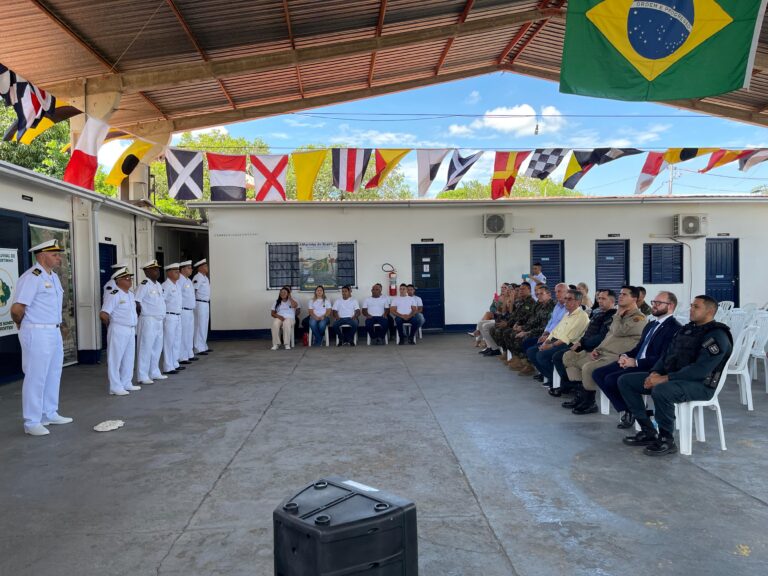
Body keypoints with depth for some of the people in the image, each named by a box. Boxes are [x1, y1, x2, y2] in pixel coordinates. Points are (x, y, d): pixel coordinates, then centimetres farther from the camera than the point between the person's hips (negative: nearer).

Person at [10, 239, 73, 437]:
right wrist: (23, 326, -3)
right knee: (35, 377, -1)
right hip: (37, 334, -9)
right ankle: (32, 422, 10)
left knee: (53, 375, 17)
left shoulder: (53, 276, 12)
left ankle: (49, 414, 30)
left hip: (55, 332, 9)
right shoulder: (31, 277, -17)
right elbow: (17, 309, -21)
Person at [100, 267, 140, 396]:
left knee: (129, 358, 14)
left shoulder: (131, 294, 12)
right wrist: (111, 325, -3)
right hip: (118, 331, -8)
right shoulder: (114, 294, -14)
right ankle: (116, 387, 5)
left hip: (131, 330, 9)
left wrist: (134, 321, 14)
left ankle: (127, 384, 25)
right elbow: (103, 314, -17)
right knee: (115, 359, -1)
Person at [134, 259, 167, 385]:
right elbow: (136, 302, -18)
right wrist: (141, 314, -10)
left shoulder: (158, 285, 14)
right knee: (146, 348, -4)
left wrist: (162, 315, 13)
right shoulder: (144, 285, -13)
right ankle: (142, 376, 2)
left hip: (159, 320, 9)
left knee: (157, 347, 16)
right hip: (148, 320, -9)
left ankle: (154, 372, 27)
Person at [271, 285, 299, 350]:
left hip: (289, 318, -2)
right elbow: (272, 313, 11)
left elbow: (294, 305, -13)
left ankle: (287, 344, -34)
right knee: (275, 324, -35)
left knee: (286, 324, -40)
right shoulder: (277, 302, 19)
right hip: (279, 318, 2)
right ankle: (276, 344, -29)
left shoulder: (291, 300, 12)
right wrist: (278, 316, -10)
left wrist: (289, 296, -1)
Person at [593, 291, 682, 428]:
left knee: (611, 379, -26)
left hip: (651, 369, -9)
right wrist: (625, 356, 0)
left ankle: (631, 411, 0)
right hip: (634, 363, 9)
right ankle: (625, 409, 1)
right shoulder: (650, 325, 20)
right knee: (598, 374, -6)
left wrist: (635, 362, -21)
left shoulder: (674, 328, -10)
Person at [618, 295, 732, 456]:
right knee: (625, 381, -2)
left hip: (700, 384, -9)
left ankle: (667, 440, -17)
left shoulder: (717, 336, -13)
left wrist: (665, 379, -27)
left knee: (661, 391, -40)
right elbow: (667, 353, 16)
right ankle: (648, 432, 1)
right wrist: (654, 373, -4)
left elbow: (701, 369, -24)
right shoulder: (686, 329, 15)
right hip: (670, 377, 9)